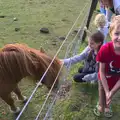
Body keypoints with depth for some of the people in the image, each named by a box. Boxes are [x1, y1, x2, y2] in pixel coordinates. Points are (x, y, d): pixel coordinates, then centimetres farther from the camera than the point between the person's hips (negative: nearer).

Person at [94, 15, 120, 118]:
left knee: (110, 96, 28)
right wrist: (107, 91, -18)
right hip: (104, 79, -1)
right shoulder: (105, 50, -35)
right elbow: (102, 71, -21)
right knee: (102, 94, 27)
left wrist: (112, 92, -20)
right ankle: (101, 106, 58)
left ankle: (107, 106, 60)